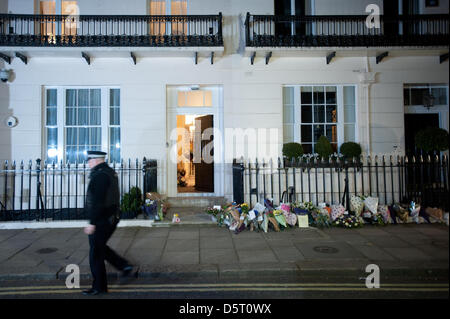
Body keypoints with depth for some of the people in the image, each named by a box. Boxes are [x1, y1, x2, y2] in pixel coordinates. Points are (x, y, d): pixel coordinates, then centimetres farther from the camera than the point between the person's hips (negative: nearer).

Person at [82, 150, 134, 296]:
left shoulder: (100, 175, -19)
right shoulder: (110, 172, 12)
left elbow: (98, 201, -25)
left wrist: (92, 223, -23)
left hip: (102, 220, -10)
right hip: (111, 217, 10)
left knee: (95, 254, 4)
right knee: (100, 247, 22)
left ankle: (99, 287, 17)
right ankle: (124, 265, 19)